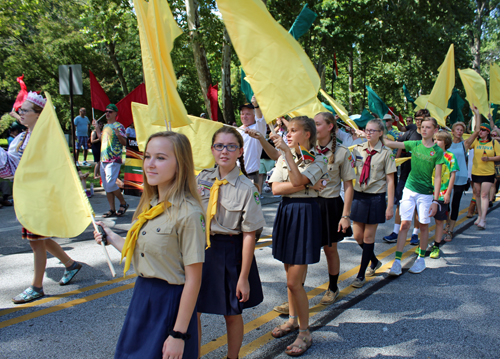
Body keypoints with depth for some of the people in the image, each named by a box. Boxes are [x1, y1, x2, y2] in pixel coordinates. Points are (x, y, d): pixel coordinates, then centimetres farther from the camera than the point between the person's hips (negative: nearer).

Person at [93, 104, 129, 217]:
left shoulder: (119, 126, -6)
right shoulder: (105, 126, 17)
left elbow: (124, 142, -12)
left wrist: (118, 135, -28)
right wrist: (97, 128, 27)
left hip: (114, 160, -8)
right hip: (103, 160, 8)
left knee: (111, 184, -14)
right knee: (106, 186, 7)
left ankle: (123, 203, 5)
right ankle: (112, 209, 13)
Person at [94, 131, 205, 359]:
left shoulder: (188, 213, -21)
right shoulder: (149, 206, 4)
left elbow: (193, 279, -19)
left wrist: (179, 334, -18)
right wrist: (111, 238, 15)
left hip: (171, 303, -8)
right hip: (141, 296, 8)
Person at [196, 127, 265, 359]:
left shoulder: (246, 189, -14)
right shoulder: (202, 179, -1)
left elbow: (249, 235, -14)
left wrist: (244, 277, -13)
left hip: (230, 252, -3)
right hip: (201, 248, 4)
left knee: (232, 313, 14)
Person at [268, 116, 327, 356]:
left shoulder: (317, 161, -6)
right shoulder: (284, 157, 8)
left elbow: (297, 180, -24)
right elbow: (275, 188, -2)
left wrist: (288, 151, -23)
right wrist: (304, 186, -13)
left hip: (305, 213, -6)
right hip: (286, 212, 6)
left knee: (294, 281, -5)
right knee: (291, 277, 16)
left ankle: (305, 333, 10)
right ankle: (293, 319, 34)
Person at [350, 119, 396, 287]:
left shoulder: (386, 153, -6)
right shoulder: (358, 149, 3)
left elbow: (390, 181, -7)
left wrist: (390, 206, -9)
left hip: (376, 198, -4)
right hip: (359, 195, 4)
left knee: (368, 236, 3)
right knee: (357, 235, 9)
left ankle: (361, 274, 15)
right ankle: (374, 261, 37)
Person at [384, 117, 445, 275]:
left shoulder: (438, 151, -4)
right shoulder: (414, 145, 2)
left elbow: (437, 177, -5)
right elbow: (390, 143, -2)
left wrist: (435, 200, -9)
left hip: (426, 193, -1)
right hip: (409, 190, 1)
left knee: (424, 225, 7)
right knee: (405, 224, -4)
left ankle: (421, 258, 25)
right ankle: (397, 261, -3)